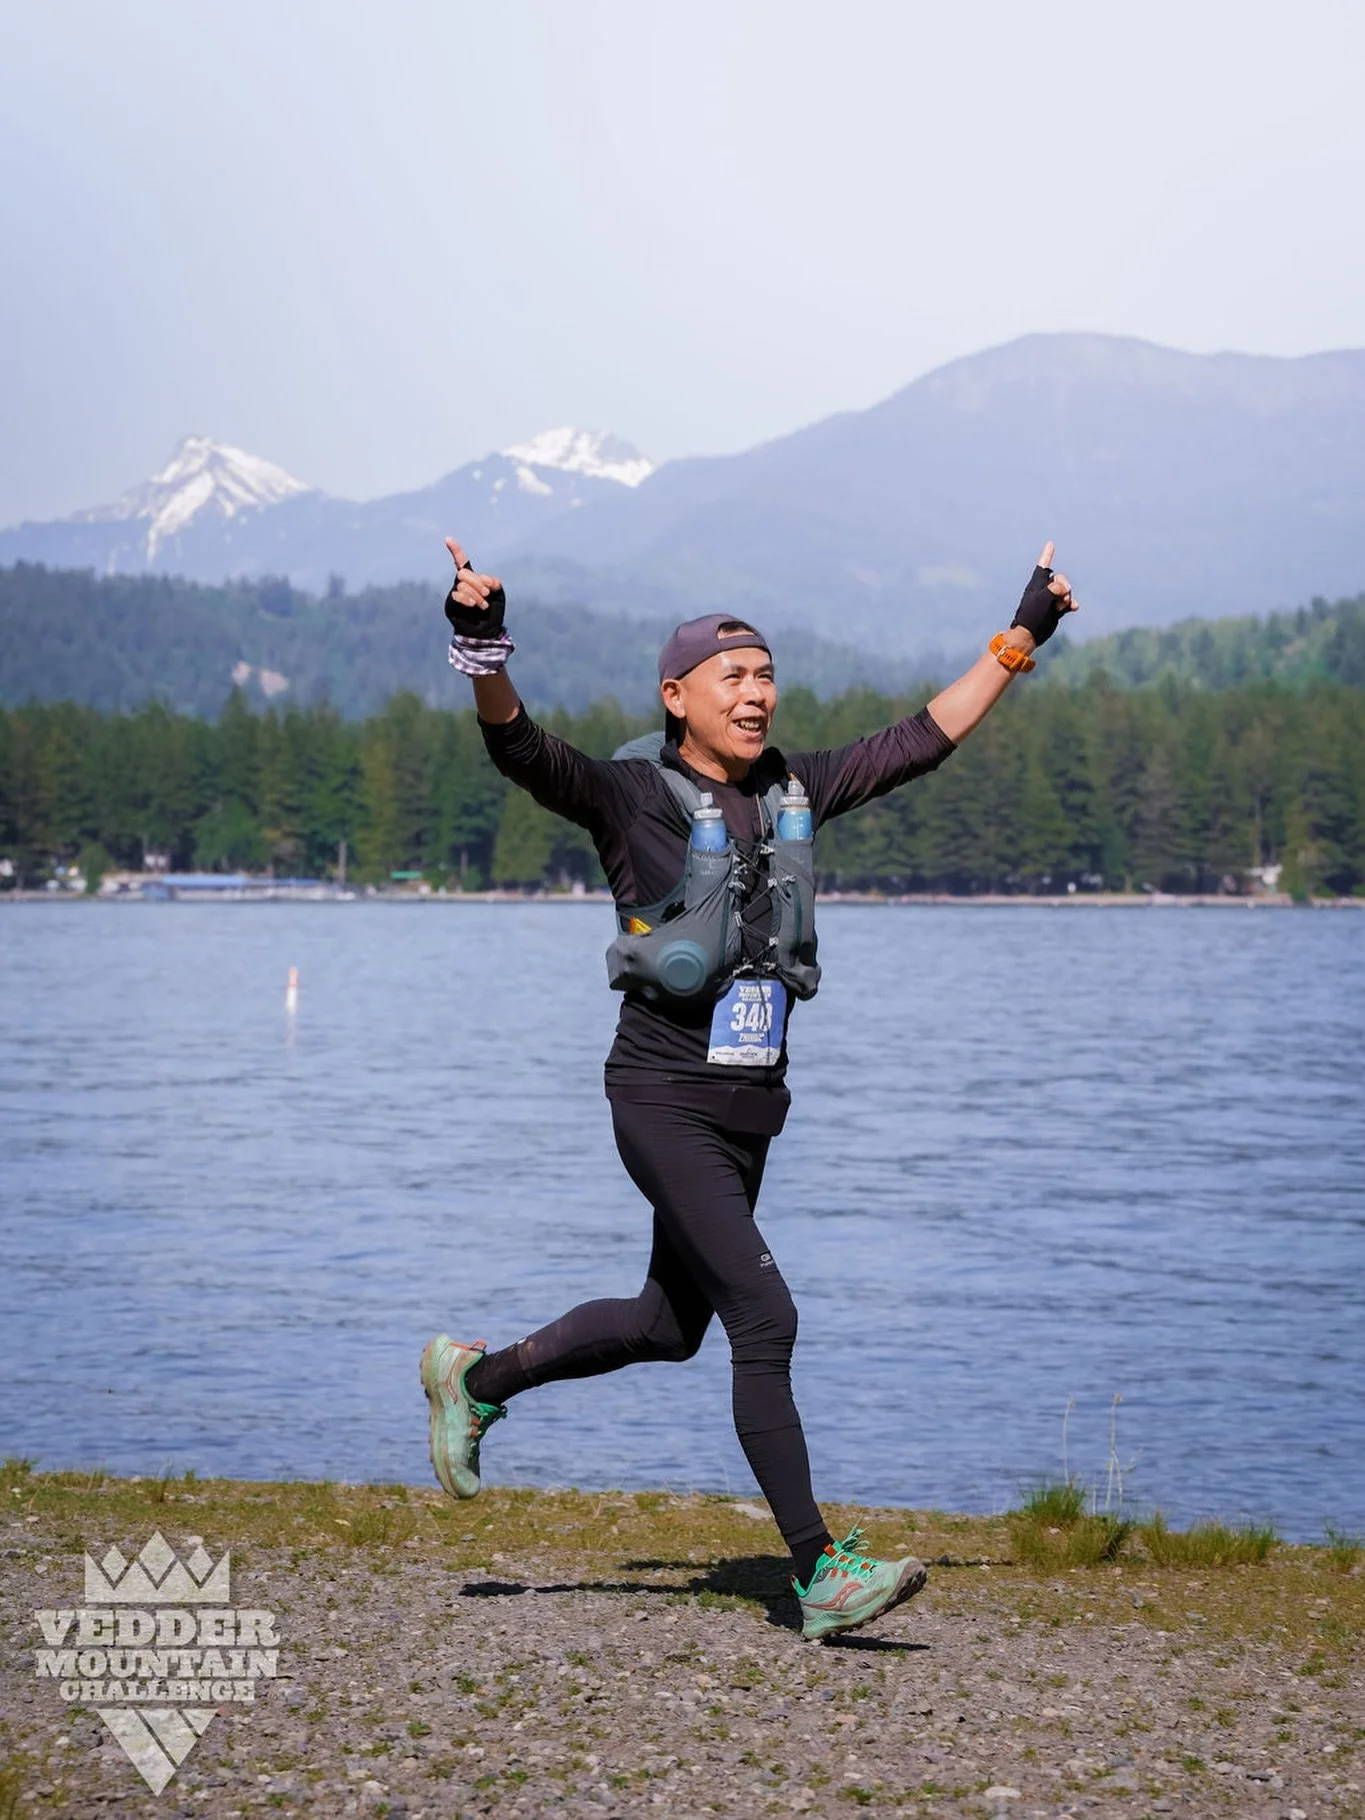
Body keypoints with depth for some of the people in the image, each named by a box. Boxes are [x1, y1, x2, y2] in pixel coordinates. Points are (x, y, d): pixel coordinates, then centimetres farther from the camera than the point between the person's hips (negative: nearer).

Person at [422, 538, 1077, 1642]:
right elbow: (519, 748, -23)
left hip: (753, 1102, 7)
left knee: (672, 1325, 19)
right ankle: (820, 1573, -8)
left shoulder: (794, 792, 9)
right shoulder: (630, 797, -8)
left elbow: (927, 736, 16)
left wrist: (1022, 639, 17)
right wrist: (484, 646, -40)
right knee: (765, 1316, -13)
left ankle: (476, 1379, 40)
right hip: (666, 1100, -7)